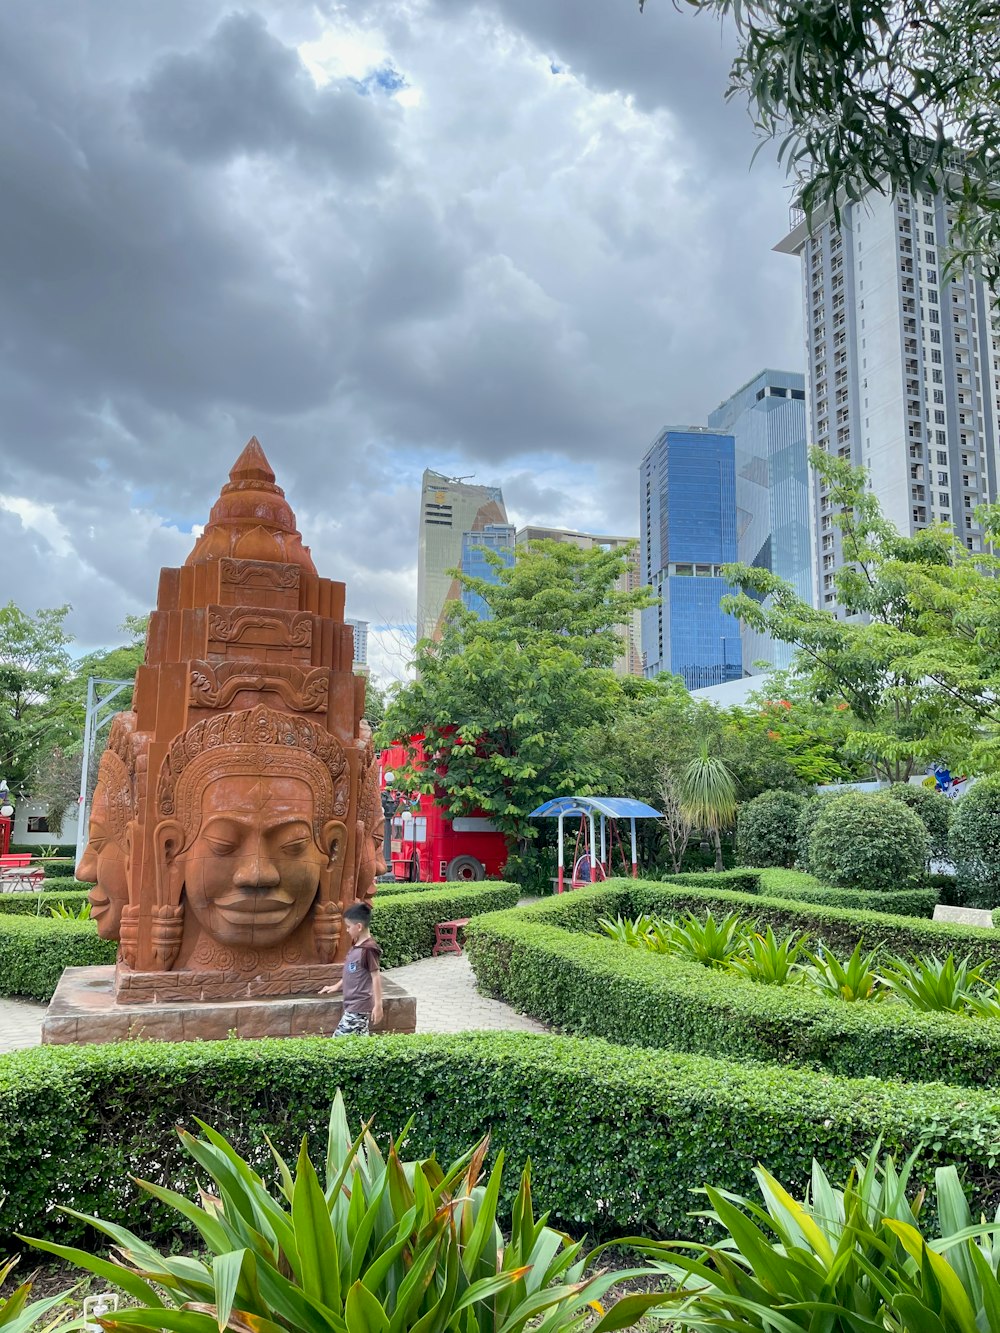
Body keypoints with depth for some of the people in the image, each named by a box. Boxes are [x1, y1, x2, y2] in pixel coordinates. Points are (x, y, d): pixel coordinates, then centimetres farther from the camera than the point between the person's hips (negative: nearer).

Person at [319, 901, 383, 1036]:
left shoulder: (368, 949, -18)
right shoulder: (356, 945, 9)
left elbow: (376, 977, -17)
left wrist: (378, 1005, -16)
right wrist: (336, 986, 28)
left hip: (359, 1006, -9)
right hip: (352, 1004, 9)